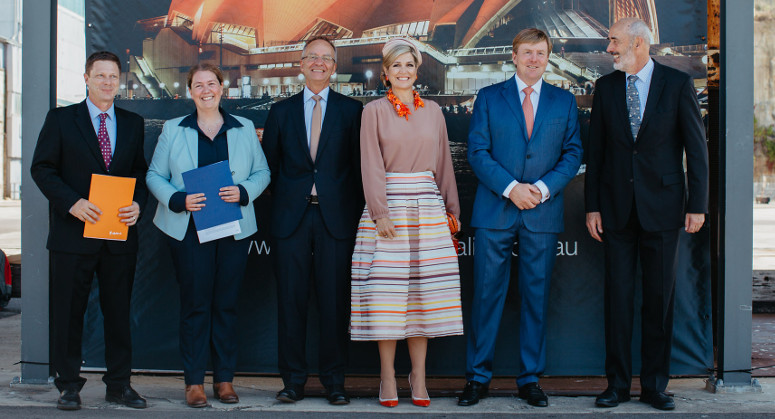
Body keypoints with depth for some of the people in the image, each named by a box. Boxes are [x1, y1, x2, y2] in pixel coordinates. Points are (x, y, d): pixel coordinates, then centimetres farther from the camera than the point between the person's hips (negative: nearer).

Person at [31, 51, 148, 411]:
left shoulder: (133, 124, 12)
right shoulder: (60, 119, 2)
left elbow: (141, 171, 14)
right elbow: (42, 168, -2)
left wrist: (137, 203, -6)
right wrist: (71, 202, -15)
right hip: (74, 232, -3)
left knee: (119, 310, 8)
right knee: (68, 311, 3)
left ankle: (119, 384, 17)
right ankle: (68, 385, 14)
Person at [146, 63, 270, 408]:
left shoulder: (244, 129, 10)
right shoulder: (173, 130, 8)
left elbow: (262, 172, 10)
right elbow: (155, 176, 5)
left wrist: (243, 192, -11)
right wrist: (178, 200, -13)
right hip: (189, 230, -1)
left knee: (227, 304, 4)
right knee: (194, 304, -2)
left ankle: (224, 379, 13)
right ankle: (194, 382, 5)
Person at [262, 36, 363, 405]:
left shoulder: (351, 110, 7)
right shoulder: (281, 111, 12)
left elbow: (359, 164, 4)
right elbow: (269, 165, 13)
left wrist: (356, 211, -2)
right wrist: (281, 203, 6)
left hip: (335, 217, -1)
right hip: (291, 217, 2)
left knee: (335, 301, 1)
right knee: (291, 300, 3)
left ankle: (334, 381, 11)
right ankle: (293, 380, 12)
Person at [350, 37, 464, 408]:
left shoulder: (433, 111, 13)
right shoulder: (374, 111, 3)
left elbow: (443, 163, 16)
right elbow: (371, 166, -3)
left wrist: (452, 207, 13)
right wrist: (380, 212, -12)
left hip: (428, 207, 3)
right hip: (388, 205, -3)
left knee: (425, 288, 1)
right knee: (386, 290, -4)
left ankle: (418, 376, 8)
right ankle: (388, 376, 4)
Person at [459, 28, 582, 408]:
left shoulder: (564, 101, 11)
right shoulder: (489, 98, 6)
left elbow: (572, 153, 6)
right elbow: (477, 151, 0)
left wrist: (542, 188, -9)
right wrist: (511, 188, -12)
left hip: (543, 213, 1)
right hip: (495, 211, -1)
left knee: (536, 297, 5)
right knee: (487, 294, 0)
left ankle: (530, 379, 14)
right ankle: (477, 377, 9)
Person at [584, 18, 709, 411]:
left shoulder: (678, 84, -1)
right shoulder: (605, 86, 7)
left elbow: (696, 146, -1)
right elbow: (595, 149, 9)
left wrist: (697, 204, -5)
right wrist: (592, 206, 4)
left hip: (662, 208, -2)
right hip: (617, 208, 2)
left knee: (659, 298, 4)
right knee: (618, 295, 3)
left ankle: (654, 384, 14)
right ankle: (618, 382, 12)